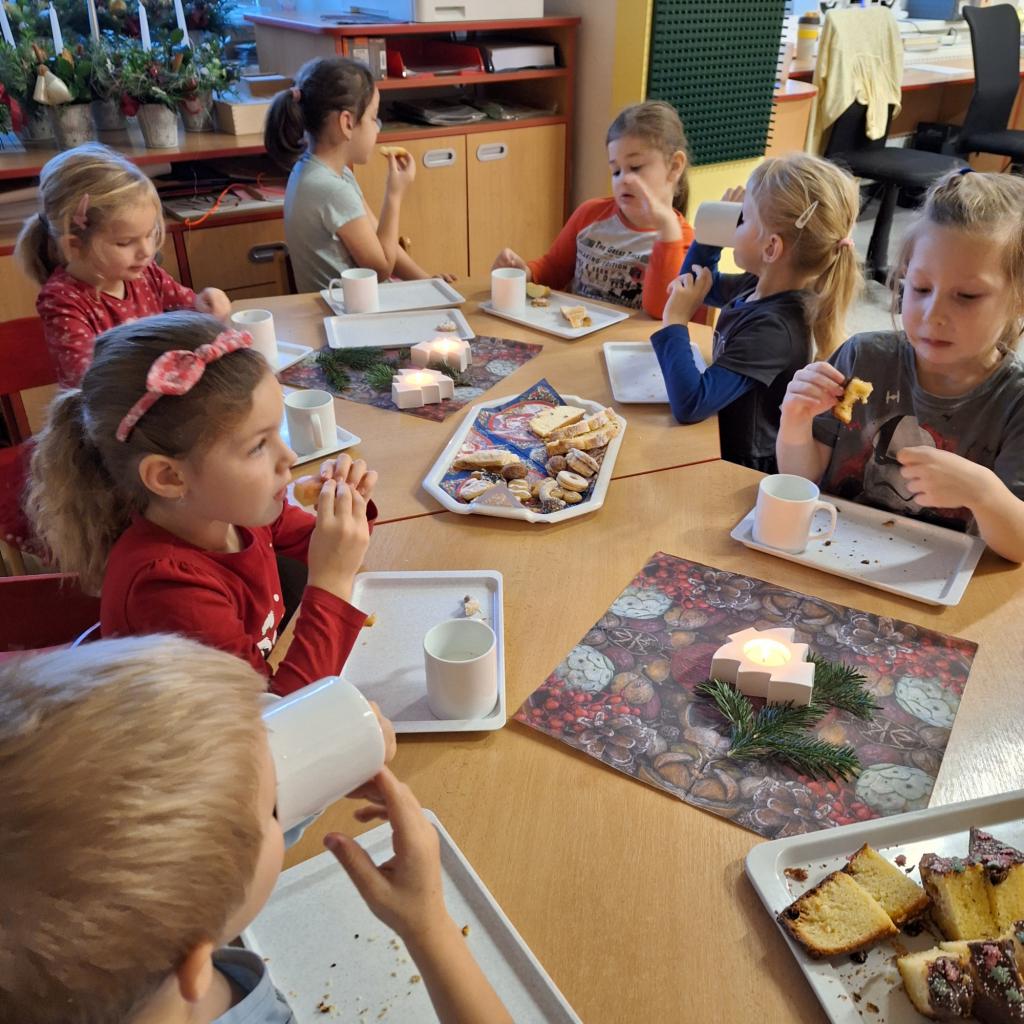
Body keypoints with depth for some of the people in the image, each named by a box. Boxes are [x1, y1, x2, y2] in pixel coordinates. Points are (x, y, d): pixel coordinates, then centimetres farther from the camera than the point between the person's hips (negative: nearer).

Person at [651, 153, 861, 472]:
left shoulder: (771, 328, -29)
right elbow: (703, 286, 17)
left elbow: (689, 405, -35)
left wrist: (675, 322, -26)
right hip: (722, 441, 8)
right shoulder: (761, 287, -4)